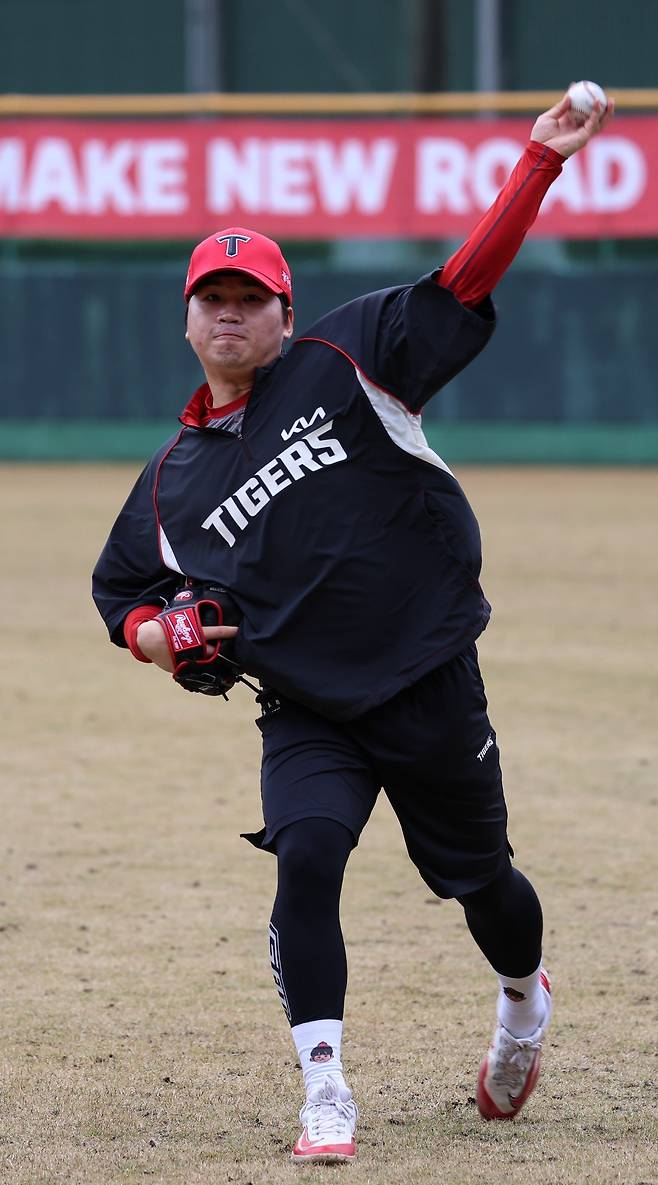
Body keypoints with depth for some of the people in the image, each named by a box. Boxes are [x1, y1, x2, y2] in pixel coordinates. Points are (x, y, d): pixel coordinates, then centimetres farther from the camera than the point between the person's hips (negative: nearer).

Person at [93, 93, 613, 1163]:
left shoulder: (344, 364, 0)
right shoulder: (174, 478, 10)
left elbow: (469, 280, -6)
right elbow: (123, 588, 21)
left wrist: (539, 164, -16)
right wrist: (152, 633, -3)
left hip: (431, 686, -1)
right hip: (307, 712, 2)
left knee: (476, 876, 11)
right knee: (307, 855, -22)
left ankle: (525, 1000, 45)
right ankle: (326, 1099, -17)